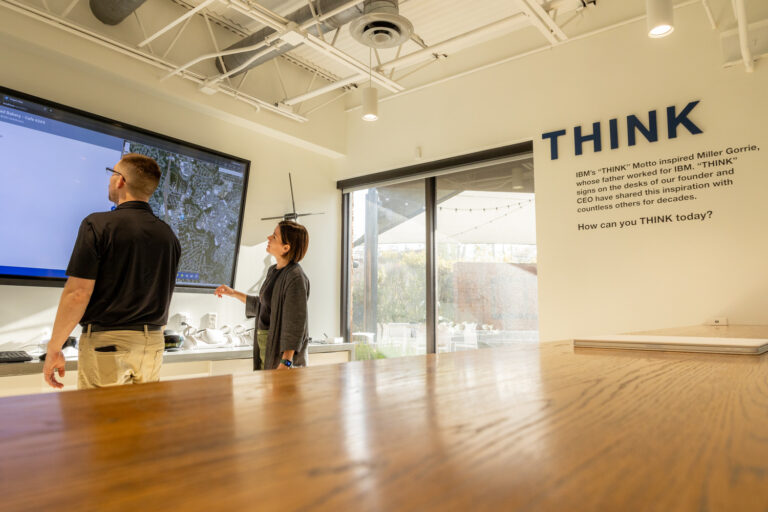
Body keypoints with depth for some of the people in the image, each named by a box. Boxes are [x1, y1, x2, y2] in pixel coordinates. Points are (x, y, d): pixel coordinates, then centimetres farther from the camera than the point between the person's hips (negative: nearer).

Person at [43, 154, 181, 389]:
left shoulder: (98, 225, -10)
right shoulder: (168, 234, 6)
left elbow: (78, 293, -13)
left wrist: (53, 349, -4)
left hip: (105, 341, -5)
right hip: (153, 344, 5)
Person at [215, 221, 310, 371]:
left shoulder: (295, 277, -20)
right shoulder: (273, 271, 9)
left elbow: (296, 324, -23)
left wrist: (285, 363, -26)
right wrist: (233, 293, 24)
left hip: (284, 350, -9)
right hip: (265, 345, 9)